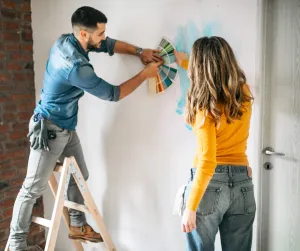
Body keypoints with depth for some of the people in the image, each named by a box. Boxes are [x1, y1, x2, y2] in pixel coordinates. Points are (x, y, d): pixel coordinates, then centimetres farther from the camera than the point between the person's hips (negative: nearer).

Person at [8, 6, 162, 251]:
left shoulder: (65, 40, -4)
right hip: (49, 129, -10)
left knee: (79, 175, 17)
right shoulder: (76, 66, -31)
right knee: (33, 188, -1)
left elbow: (109, 45, 10)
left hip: (67, 128, 10)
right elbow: (112, 94, -20)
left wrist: (139, 51, -3)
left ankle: (78, 226, 32)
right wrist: (145, 74, -12)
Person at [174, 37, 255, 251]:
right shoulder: (244, 92, 1)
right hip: (242, 184, 6)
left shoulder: (205, 107, -17)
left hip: (211, 184, -6)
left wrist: (190, 208, -16)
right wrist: (184, 62, 35)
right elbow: (217, 78, 25)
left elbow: (207, 163, -21)